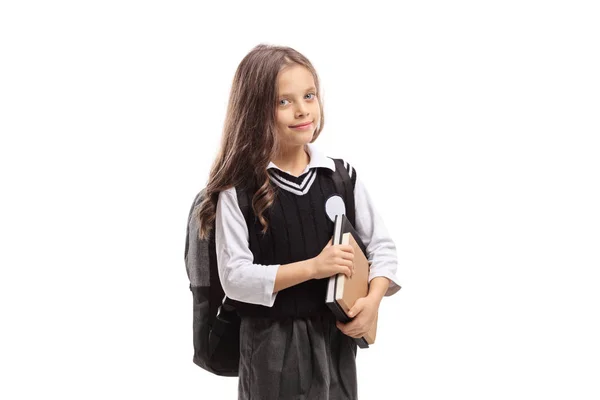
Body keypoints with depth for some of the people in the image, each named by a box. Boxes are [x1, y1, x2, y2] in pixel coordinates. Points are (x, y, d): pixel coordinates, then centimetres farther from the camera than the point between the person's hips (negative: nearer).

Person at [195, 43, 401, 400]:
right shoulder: (239, 190, -11)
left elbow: (382, 246, 6)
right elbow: (234, 277, -15)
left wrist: (372, 302, -10)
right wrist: (311, 267, -21)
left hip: (334, 333, 3)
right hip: (271, 341, -3)